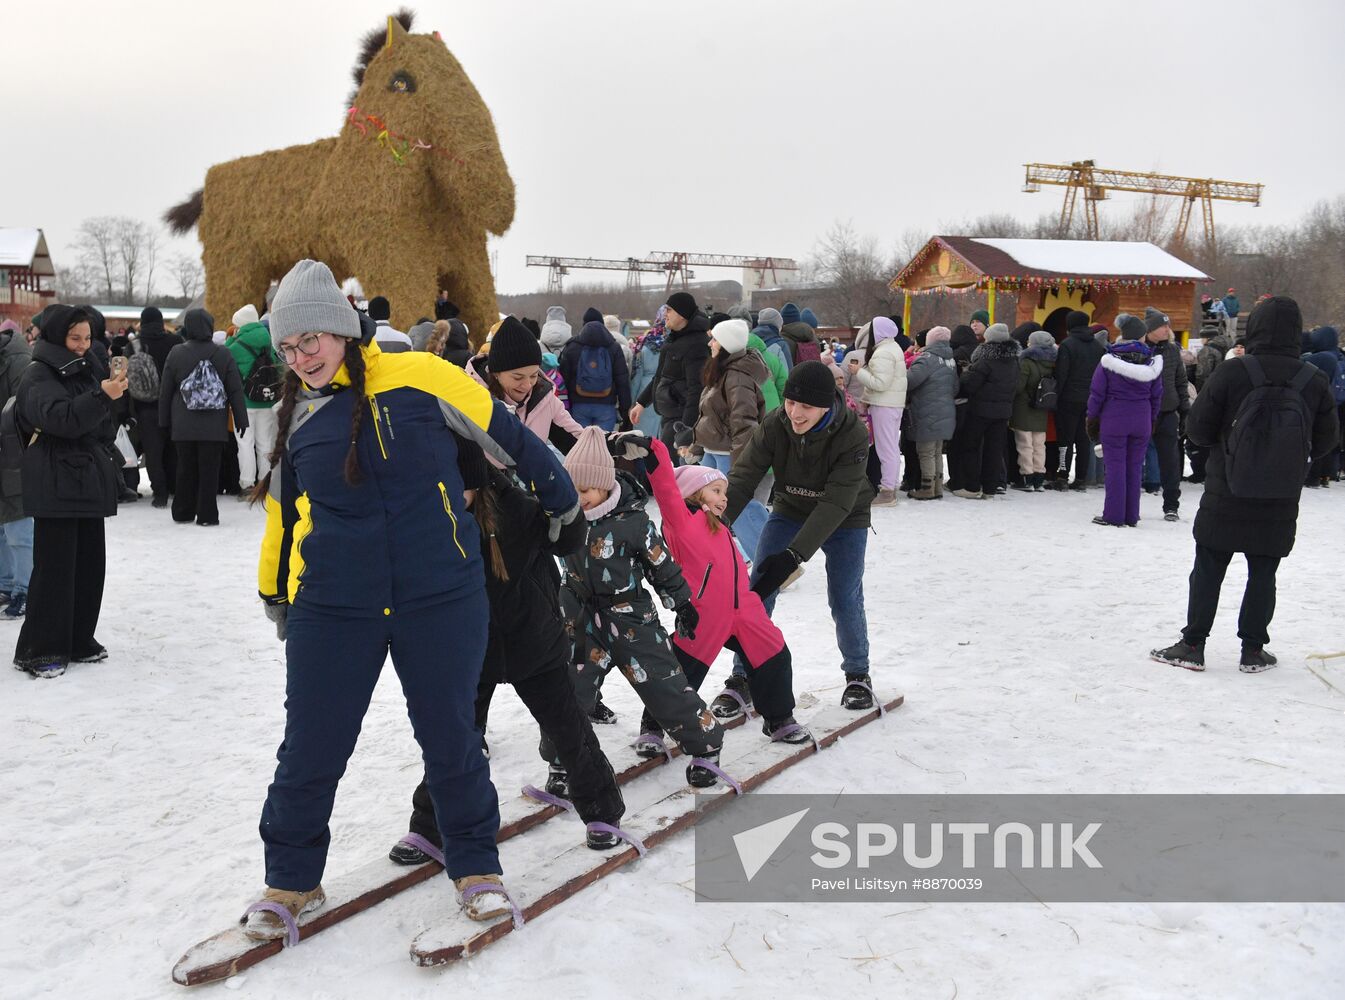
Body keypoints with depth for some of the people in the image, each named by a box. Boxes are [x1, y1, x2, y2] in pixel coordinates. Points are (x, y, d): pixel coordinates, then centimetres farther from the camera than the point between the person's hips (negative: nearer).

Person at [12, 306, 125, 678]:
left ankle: (78, 641, 19)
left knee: (90, 562, 9)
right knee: (55, 566, -8)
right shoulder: (39, 375, -8)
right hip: (56, 486, -8)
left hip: (88, 481, 8)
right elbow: (61, 419, -25)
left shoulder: (84, 370, 17)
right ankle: (39, 650, -1)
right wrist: (102, 395, -34)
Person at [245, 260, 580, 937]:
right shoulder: (294, 416, 6)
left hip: (441, 599, -2)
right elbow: (281, 508, 20)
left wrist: (561, 500, 14)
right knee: (310, 749, 5)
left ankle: (475, 868, 29)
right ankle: (291, 881, 27)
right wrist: (273, 594, 29)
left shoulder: (419, 378, -6)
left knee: (450, 737, 7)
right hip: (330, 607, 2)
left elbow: (505, 435, 4)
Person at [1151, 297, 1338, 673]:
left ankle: (1193, 645, 9)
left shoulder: (1230, 373, -14)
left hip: (1225, 500, -2)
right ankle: (1253, 650, 15)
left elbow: (1197, 427, -9)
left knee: (1208, 571, 7)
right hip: (1280, 505, 2)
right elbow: (1325, 441, 4)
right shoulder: (1315, 382, -5)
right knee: (1262, 575, 11)